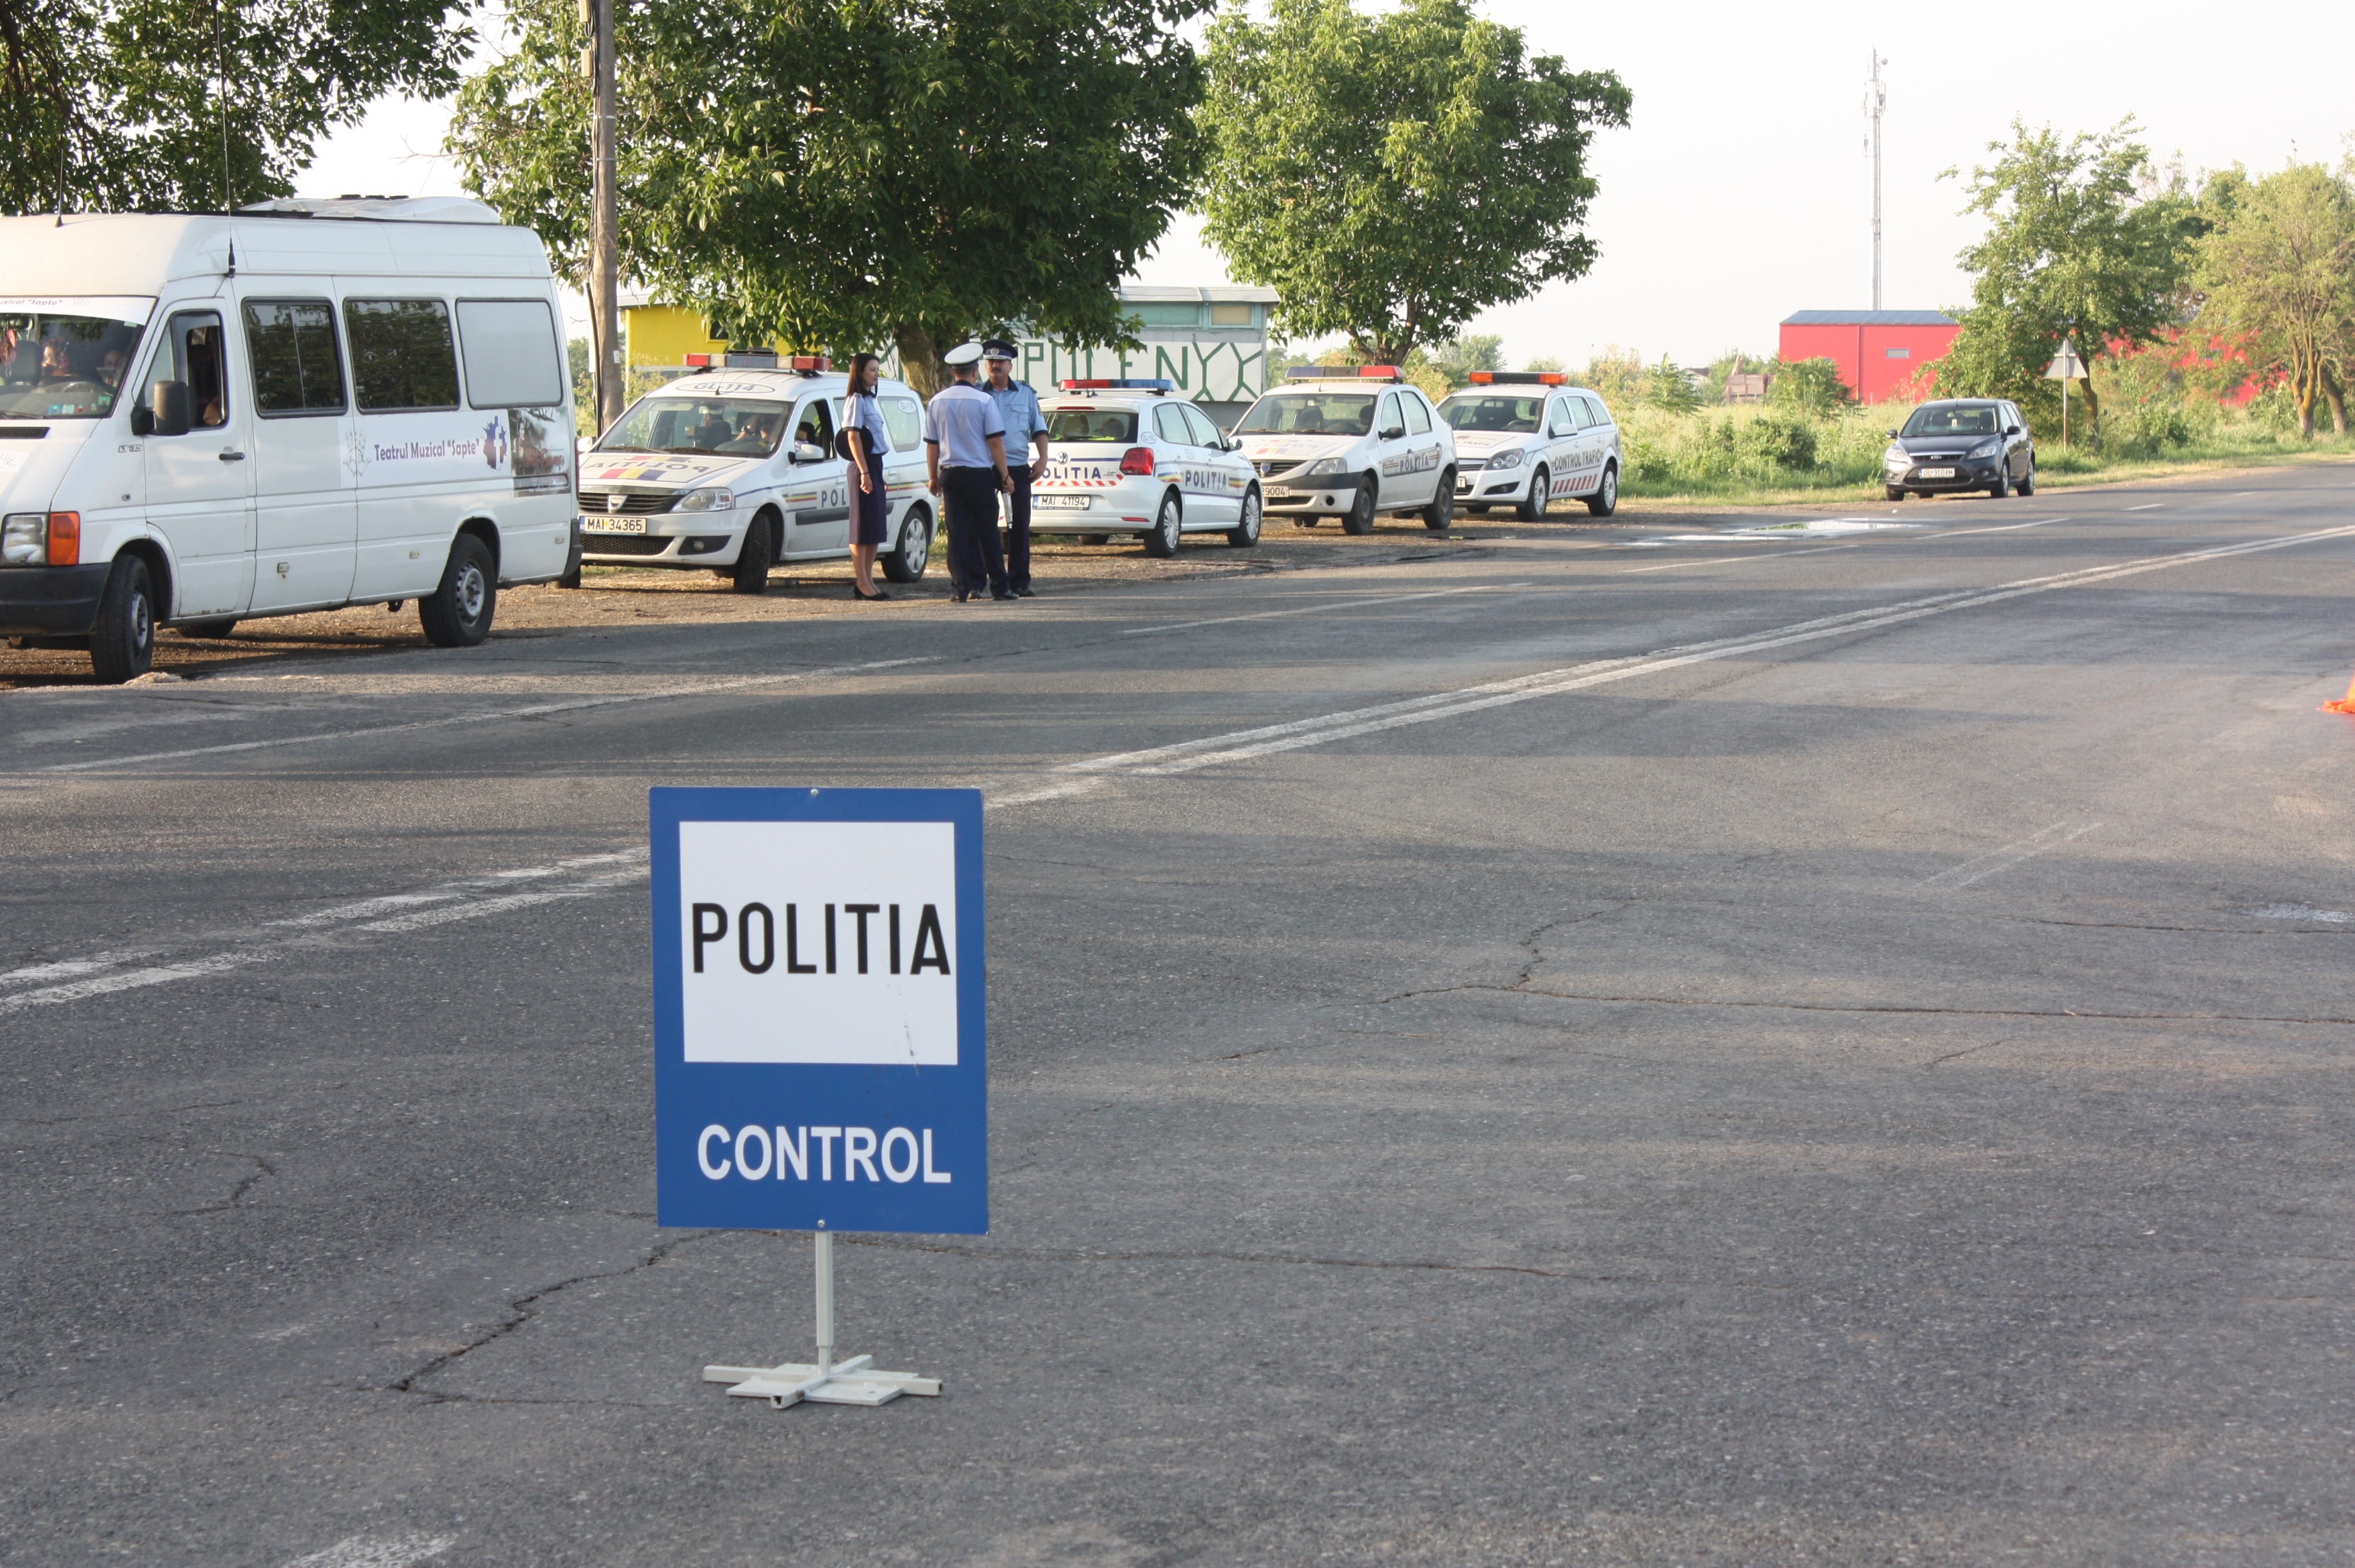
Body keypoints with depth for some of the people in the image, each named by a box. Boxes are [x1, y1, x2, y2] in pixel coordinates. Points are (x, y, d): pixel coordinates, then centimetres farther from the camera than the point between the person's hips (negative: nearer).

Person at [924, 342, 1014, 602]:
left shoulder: (937, 402, 4)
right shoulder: (983, 400, -9)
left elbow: (932, 444, 9)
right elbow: (995, 442, -8)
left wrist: (934, 478, 19)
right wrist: (1005, 476, -1)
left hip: (949, 473, 3)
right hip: (979, 473, -3)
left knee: (958, 531, 4)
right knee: (987, 531, 4)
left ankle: (963, 586, -1)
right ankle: (999, 587, 8)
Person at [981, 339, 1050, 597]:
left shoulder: (1026, 394, 10)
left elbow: (1039, 428, 12)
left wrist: (1043, 458, -1)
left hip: (1017, 468, 1)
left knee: (1020, 527, 1)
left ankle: (1019, 583, 6)